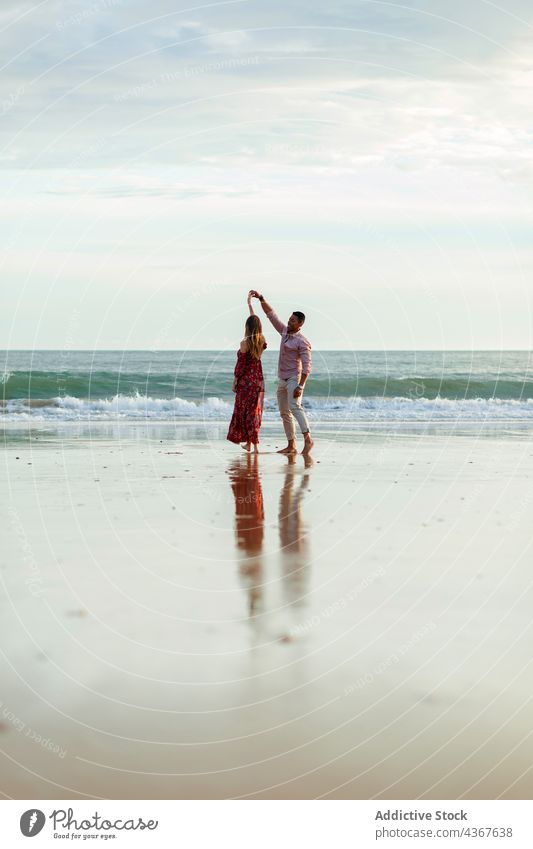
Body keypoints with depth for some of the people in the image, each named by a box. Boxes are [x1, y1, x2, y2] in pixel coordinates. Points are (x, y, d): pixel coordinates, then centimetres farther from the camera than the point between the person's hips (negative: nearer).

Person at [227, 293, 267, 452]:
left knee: (245, 411, 2)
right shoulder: (261, 340, 2)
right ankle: (250, 443, 14)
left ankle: (254, 443, 1)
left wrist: (235, 381, -2)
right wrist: (250, 304, 28)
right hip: (258, 380, 6)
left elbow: (240, 364, -12)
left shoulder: (245, 343, -15)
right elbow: (255, 321, 18)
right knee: (255, 411, 11)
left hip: (246, 381, -6)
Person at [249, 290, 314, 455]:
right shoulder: (285, 332, 7)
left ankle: (308, 439, -35)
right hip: (282, 379, 9)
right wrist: (260, 298, 4)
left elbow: (307, 366, -20)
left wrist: (300, 386, -28)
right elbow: (271, 314, 13)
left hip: (294, 378, -8)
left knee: (294, 406, -28)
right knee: (284, 413, 8)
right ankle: (291, 445, 11)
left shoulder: (302, 342, -15)